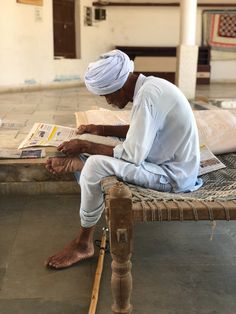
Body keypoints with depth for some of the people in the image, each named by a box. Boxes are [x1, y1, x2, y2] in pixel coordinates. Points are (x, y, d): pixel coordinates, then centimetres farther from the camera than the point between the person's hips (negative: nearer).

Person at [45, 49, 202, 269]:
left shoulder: (147, 96, -26)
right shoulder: (148, 85, 3)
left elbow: (132, 155, -28)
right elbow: (139, 130, 18)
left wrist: (86, 146, -17)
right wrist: (102, 130, 9)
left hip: (174, 176, -10)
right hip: (169, 160, 10)